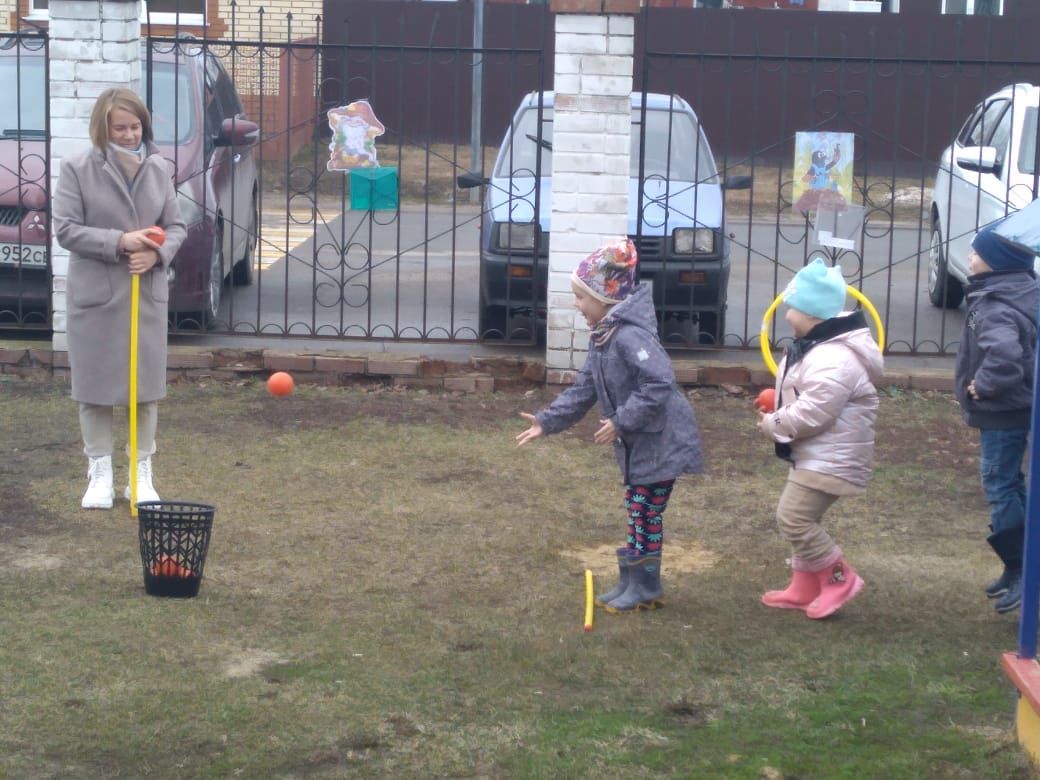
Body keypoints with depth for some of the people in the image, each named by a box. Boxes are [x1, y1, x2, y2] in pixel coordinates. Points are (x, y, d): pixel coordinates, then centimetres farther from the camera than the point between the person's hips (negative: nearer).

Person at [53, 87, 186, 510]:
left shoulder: (158, 168, 3)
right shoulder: (77, 168, -7)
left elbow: (176, 226, 7)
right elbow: (65, 229, -10)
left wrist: (157, 253, -14)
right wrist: (119, 241, -20)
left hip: (148, 293, 3)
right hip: (95, 294, -3)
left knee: (147, 386, 7)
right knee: (95, 386, 5)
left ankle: (142, 474, 19)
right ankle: (99, 474, 18)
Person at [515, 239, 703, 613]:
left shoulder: (631, 336, -24)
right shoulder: (601, 339, 9)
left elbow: (658, 385, -31)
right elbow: (583, 390, 14)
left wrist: (621, 421, -26)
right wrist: (547, 421, 7)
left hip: (660, 441, -10)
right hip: (636, 443, 10)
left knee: (646, 512, -2)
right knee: (637, 509, 15)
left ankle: (644, 587, 7)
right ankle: (630, 581, 24)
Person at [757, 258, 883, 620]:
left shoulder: (833, 360, -27)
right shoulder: (818, 345, 10)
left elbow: (811, 414, -29)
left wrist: (772, 424, -13)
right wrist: (776, 409, 7)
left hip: (830, 459, -11)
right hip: (812, 454, 11)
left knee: (794, 517, -12)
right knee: (801, 519, 15)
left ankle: (839, 577, 0)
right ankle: (804, 587, 24)